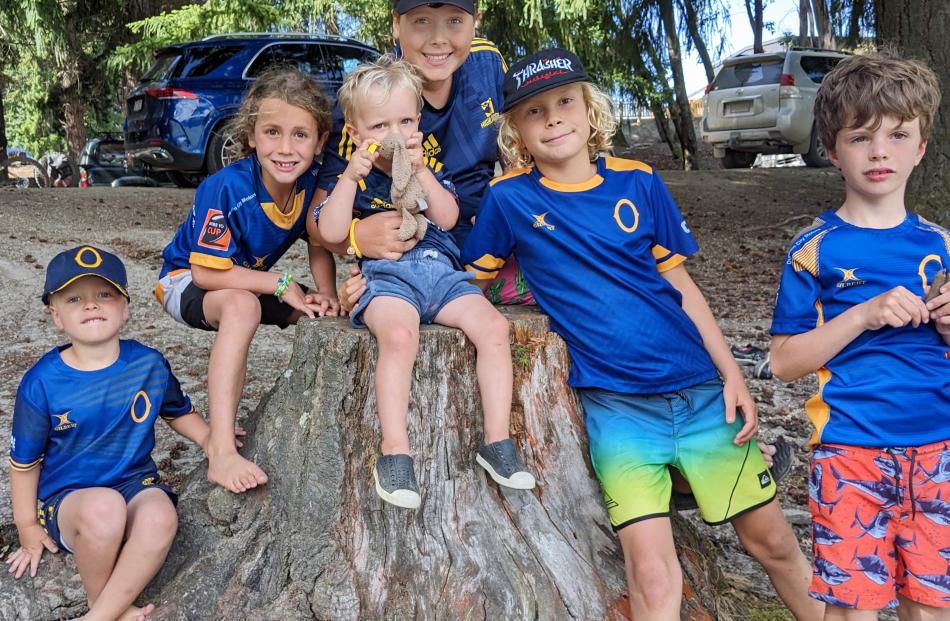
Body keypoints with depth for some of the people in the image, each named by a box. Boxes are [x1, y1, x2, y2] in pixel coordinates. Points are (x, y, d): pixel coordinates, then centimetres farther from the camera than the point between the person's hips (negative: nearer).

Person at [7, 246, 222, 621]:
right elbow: (25, 460, 1)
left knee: (161, 517, -33)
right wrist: (28, 526, 5)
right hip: (66, 496, -2)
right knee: (105, 508, -38)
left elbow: (178, 411, 15)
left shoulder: (150, 364, -4)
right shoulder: (42, 383, -11)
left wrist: (209, 439, -3)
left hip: (136, 481, 2)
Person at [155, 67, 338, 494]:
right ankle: (221, 451, -40)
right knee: (242, 306, -38)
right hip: (186, 280, -6)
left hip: (249, 280, 6)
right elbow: (207, 272, -28)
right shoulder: (226, 189, -32)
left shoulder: (313, 181, -15)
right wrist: (281, 285, -26)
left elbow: (319, 245, -1)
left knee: (327, 315, -10)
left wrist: (326, 295, -19)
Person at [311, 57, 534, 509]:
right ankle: (394, 450, -31)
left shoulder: (427, 170, 19)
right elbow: (331, 233, -5)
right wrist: (352, 175, -11)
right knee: (399, 334, -37)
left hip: (442, 272, 4)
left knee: (493, 326, -21)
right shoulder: (351, 176, 10)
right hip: (386, 276, -4)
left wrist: (420, 171, -8)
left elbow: (448, 218, 3)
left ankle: (496, 441, -14)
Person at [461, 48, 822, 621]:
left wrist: (732, 374, 4)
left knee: (772, 540, 11)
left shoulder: (638, 182, 2)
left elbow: (679, 283, 7)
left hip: (700, 388, 2)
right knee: (652, 572, -12)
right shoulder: (509, 197, -2)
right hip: (614, 403, -2)